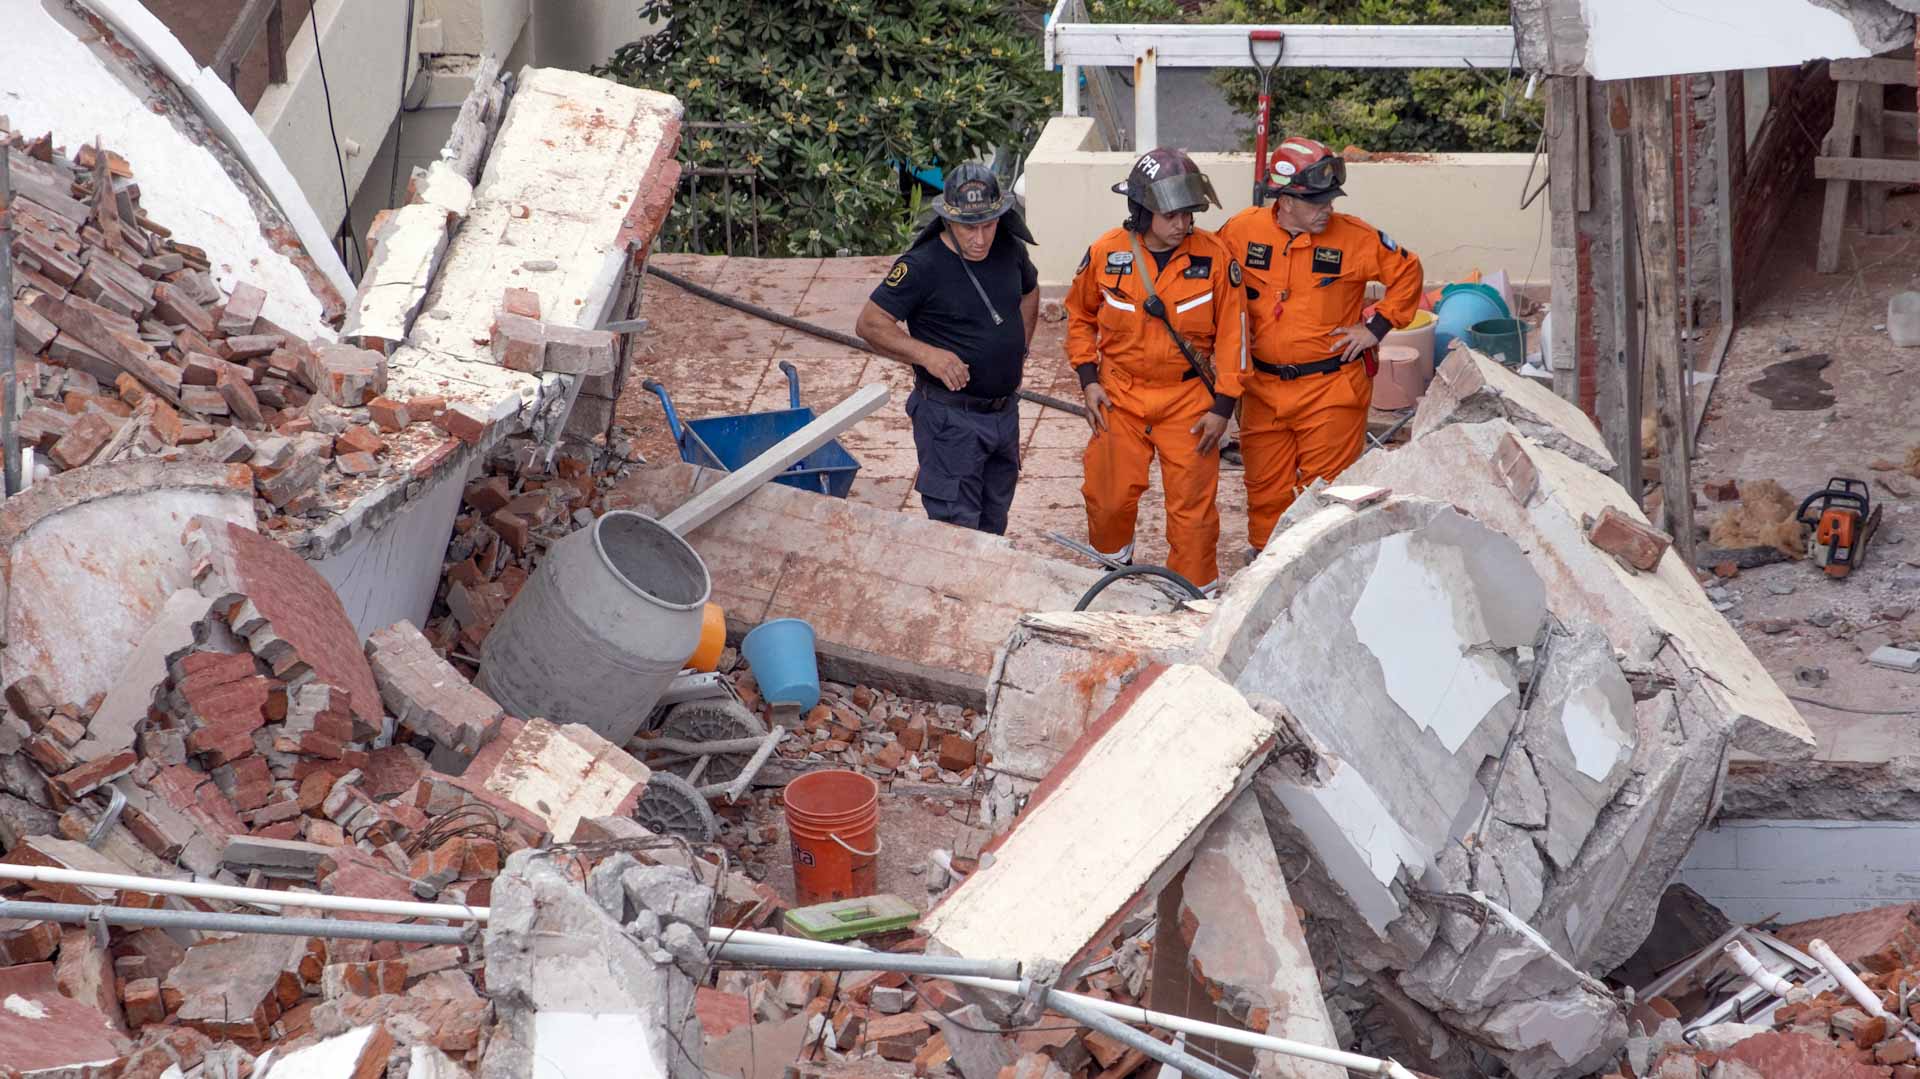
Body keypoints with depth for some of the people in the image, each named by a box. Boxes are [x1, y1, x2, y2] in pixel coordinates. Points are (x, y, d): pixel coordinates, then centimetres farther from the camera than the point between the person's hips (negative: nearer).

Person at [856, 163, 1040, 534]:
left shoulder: (1009, 249, 1)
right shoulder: (922, 266, -19)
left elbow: (1029, 291, 23)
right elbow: (870, 324, -19)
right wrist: (928, 354, -31)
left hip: (1004, 413, 7)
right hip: (951, 418, -7)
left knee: (993, 524, 19)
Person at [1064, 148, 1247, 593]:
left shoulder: (1214, 257, -10)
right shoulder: (1106, 252, -7)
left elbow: (1232, 333, -3)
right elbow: (1079, 317, 10)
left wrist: (1222, 406, -5)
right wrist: (1088, 380, 2)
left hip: (1189, 399, -1)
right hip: (1119, 397, 1)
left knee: (1192, 504, 1)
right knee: (1107, 494, 7)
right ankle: (1111, 567, 35)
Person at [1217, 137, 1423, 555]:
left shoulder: (1355, 238, -8)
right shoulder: (1243, 230, -3)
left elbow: (1407, 272, 5)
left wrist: (1377, 325, -2)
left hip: (1331, 388, -3)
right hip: (1264, 387, 3)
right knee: (1266, 488, 12)